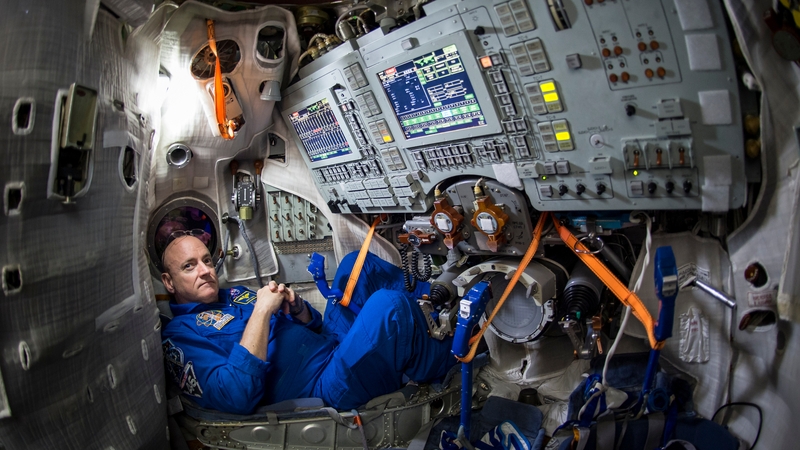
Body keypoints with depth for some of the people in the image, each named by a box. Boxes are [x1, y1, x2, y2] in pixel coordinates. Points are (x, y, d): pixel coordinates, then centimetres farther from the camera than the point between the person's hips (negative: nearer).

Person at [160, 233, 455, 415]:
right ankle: (444, 364, 1)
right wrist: (262, 311, -18)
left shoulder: (236, 295, 20)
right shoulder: (179, 334, -3)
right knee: (388, 303, -29)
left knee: (357, 261, 10)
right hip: (328, 387, -9)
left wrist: (294, 305, -2)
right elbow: (236, 397, -21)